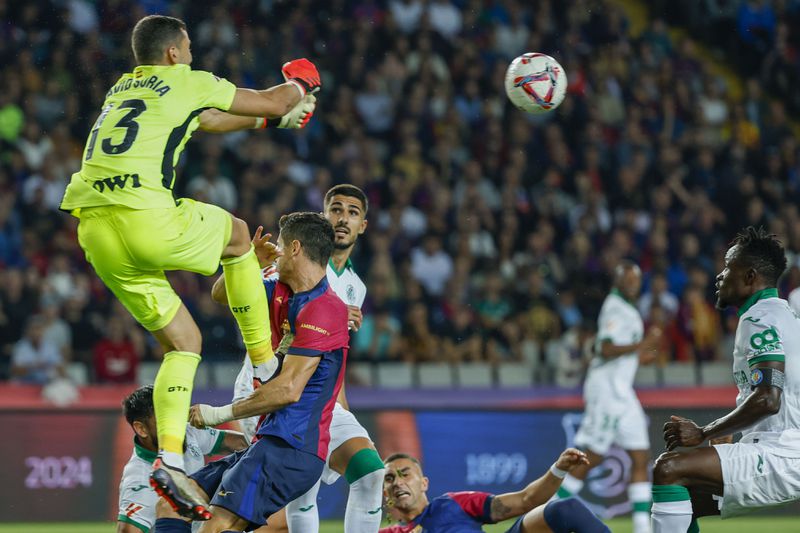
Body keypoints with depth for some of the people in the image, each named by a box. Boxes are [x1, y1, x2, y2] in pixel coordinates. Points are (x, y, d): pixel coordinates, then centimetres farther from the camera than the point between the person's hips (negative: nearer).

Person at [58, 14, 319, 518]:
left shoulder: (121, 89, 28)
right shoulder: (187, 83, 7)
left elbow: (209, 120, 42)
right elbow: (271, 102, 18)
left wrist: (274, 119, 48)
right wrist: (298, 85, 40)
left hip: (94, 229, 7)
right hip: (145, 217, -7)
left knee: (184, 339, 15)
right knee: (236, 233, 23)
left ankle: (170, 456, 0)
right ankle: (265, 361, 26)